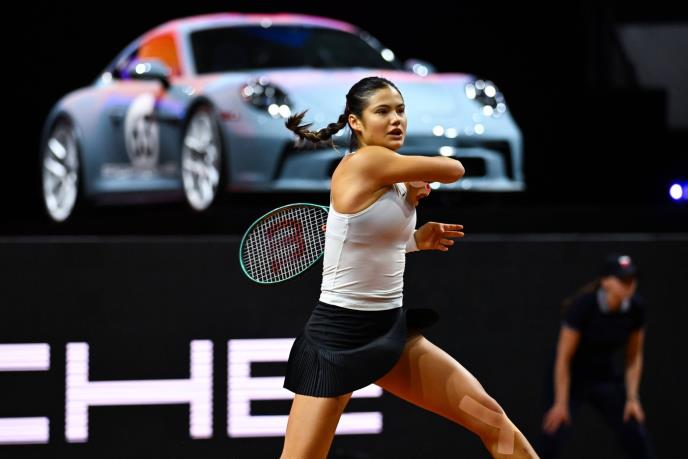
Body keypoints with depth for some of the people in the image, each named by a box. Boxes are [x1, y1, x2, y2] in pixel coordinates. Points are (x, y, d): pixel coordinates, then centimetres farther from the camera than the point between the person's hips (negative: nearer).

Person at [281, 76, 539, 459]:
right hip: (339, 335, -9)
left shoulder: (392, 180, 9)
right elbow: (454, 169, -10)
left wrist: (418, 239, 10)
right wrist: (415, 175, 8)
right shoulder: (364, 162, -17)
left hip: (393, 329, 9)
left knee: (492, 419, 3)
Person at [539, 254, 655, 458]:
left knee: (637, 438, -4)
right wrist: (561, 403, -20)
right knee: (553, 436, -19)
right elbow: (563, 358, -21)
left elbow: (634, 357, 3)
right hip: (571, 379, -5)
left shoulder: (635, 309, -11)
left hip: (607, 379, 5)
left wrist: (632, 397, -4)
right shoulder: (582, 306, -26)